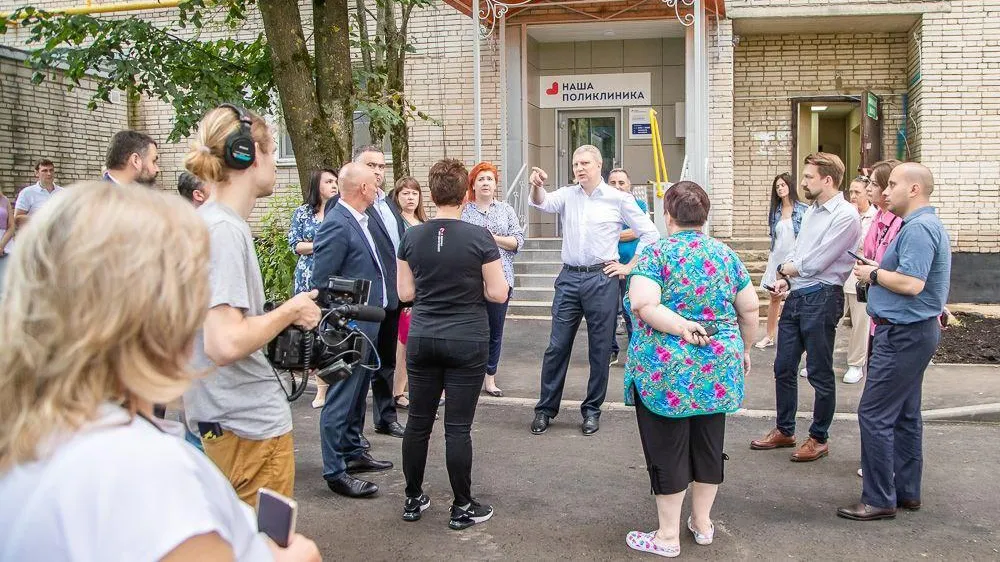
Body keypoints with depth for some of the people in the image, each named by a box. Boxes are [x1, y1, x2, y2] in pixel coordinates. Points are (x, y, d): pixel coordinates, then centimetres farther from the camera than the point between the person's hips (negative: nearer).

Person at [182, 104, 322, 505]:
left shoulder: (206, 221, 11)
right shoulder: (224, 230, -19)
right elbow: (226, 343, -28)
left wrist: (282, 316, 12)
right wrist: (289, 311, -15)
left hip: (222, 418, 10)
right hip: (251, 425, -10)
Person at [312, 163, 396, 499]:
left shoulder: (359, 220, 10)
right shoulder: (336, 225, -19)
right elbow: (321, 282, -19)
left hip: (367, 325, 10)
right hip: (349, 327, -10)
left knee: (357, 395, 21)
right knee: (341, 400, -2)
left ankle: (353, 453, 34)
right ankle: (335, 472, 7)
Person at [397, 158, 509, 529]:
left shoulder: (412, 237, -1)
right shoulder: (479, 238, -10)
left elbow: (405, 292, 5)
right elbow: (498, 293, -7)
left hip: (422, 339, 3)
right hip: (466, 342, -3)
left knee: (418, 422, 12)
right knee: (458, 427, 2)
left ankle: (413, 499, 25)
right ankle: (462, 508, 13)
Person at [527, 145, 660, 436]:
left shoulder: (619, 199, 0)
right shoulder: (566, 195, 7)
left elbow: (650, 234, 4)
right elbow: (543, 203, -14)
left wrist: (629, 267, 0)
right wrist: (537, 186, -35)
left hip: (602, 279, -2)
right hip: (569, 278, 2)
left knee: (600, 349, 6)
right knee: (556, 347, 5)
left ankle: (592, 410, 20)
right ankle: (545, 409, 16)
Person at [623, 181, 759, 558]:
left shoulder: (656, 253, -8)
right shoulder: (726, 254, 5)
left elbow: (642, 305, -23)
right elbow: (750, 310, 7)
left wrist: (682, 327, -17)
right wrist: (743, 350, 19)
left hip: (666, 370, -4)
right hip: (718, 369, 4)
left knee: (668, 450, 4)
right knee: (708, 445, 16)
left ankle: (668, 536, 13)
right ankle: (703, 523, 29)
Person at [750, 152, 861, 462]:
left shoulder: (845, 216, -14)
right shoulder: (812, 211, 14)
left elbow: (814, 264, -17)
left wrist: (785, 270, 0)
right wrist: (784, 280, -1)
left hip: (821, 298, -8)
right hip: (795, 296, 9)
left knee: (819, 373, 4)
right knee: (783, 367, 14)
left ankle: (819, 438, 18)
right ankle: (784, 431, 28)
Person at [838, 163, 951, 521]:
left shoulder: (919, 228, -19)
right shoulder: (925, 224, 16)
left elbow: (911, 283, -27)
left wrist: (873, 274, -12)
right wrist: (877, 270, 7)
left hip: (904, 334, -11)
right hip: (914, 332, 11)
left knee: (875, 414, -7)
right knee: (904, 414, 16)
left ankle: (879, 500, -1)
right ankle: (906, 492, 26)